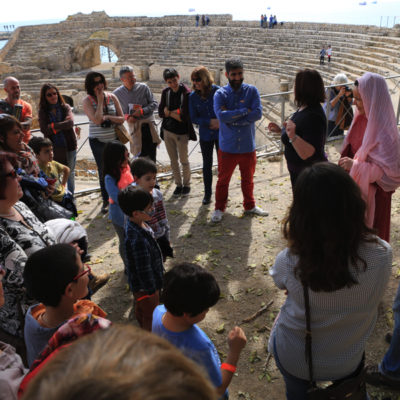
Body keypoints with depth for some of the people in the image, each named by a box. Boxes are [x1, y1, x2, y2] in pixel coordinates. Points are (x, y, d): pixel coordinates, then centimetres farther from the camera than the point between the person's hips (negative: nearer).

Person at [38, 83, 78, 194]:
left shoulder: (65, 108, 3)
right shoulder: (43, 111, 2)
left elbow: (70, 122, -15)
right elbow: (44, 129, -11)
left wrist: (53, 126, -16)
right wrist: (62, 126, -13)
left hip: (69, 146, 1)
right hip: (53, 148, 0)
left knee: (70, 173, 11)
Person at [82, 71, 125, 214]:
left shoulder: (112, 97, 1)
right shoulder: (87, 101, -7)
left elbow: (122, 119, 1)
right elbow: (97, 120, -22)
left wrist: (108, 117, -15)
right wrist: (100, 100, -16)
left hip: (114, 139, 2)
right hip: (98, 141, -2)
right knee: (103, 171, 7)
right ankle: (106, 201, 21)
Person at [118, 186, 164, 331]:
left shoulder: (134, 224, -10)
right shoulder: (137, 240, -40)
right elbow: (144, 270, -30)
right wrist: (152, 289, -17)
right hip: (145, 286, -9)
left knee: (140, 308, 32)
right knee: (150, 315, 17)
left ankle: (144, 329, 56)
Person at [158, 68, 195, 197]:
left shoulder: (186, 93, -15)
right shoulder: (166, 92, 2)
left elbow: (185, 117, -19)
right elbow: (161, 112, 2)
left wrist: (169, 112, -9)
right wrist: (175, 113, -16)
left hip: (181, 132, -5)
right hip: (168, 131, 5)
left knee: (184, 160, 7)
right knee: (173, 160, 12)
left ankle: (186, 184, 25)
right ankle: (178, 184, 27)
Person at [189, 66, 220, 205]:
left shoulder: (218, 91, -12)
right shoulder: (193, 96, -5)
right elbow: (194, 118, -2)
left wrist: (220, 123, -18)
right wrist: (210, 122, -15)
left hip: (220, 133, -2)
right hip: (205, 135, 2)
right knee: (207, 165, 10)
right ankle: (207, 193, 24)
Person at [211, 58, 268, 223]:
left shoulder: (252, 91, -2)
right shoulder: (220, 94, -6)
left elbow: (258, 113, -16)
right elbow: (221, 115, -23)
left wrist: (233, 119, -19)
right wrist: (245, 111, -19)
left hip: (248, 145, 2)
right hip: (227, 147, -1)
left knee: (248, 179, 18)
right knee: (223, 179, 12)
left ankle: (250, 206, 38)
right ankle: (219, 208, 30)